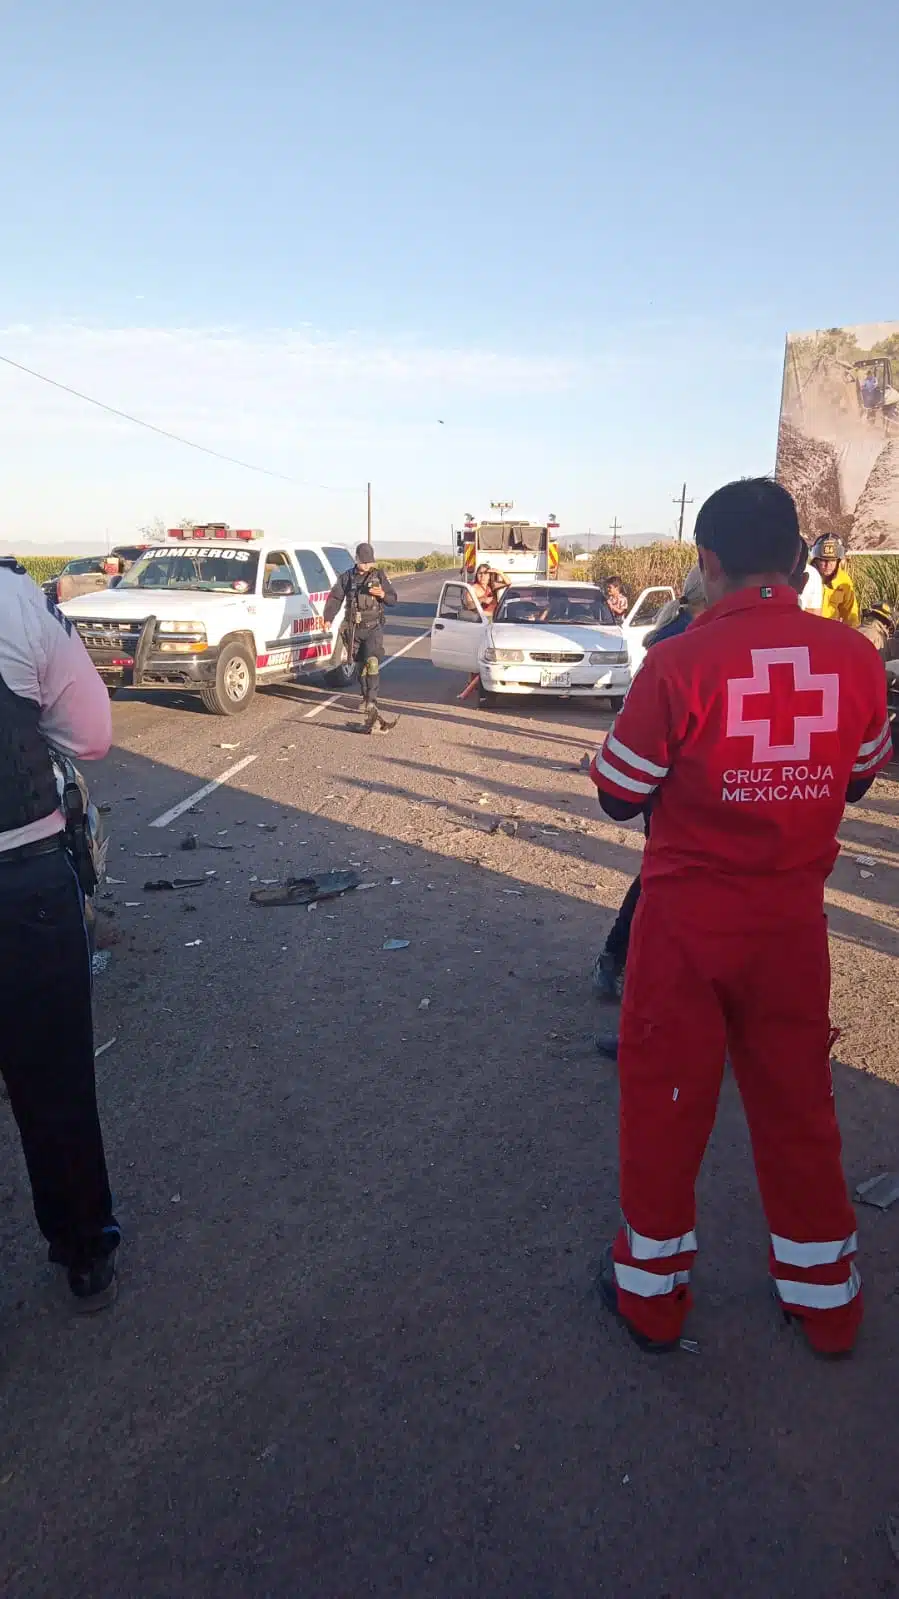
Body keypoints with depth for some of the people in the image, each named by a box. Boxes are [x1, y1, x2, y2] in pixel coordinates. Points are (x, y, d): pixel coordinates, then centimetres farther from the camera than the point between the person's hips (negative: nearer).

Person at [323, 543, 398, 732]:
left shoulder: (379, 575, 4)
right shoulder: (346, 577, 7)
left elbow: (393, 599, 6)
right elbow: (334, 599, 3)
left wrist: (383, 594, -18)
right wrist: (328, 619, -13)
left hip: (373, 627, -2)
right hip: (354, 629, 3)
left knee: (372, 662, -18)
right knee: (361, 665, 9)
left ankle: (371, 703, -24)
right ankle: (366, 698, 25)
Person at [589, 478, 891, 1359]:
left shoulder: (678, 663, -17)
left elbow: (619, 795, -7)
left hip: (688, 920, -3)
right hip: (794, 921, 4)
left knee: (664, 1098, 13)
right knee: (797, 1099, 19)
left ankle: (651, 1289, 30)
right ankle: (825, 1295, 36)